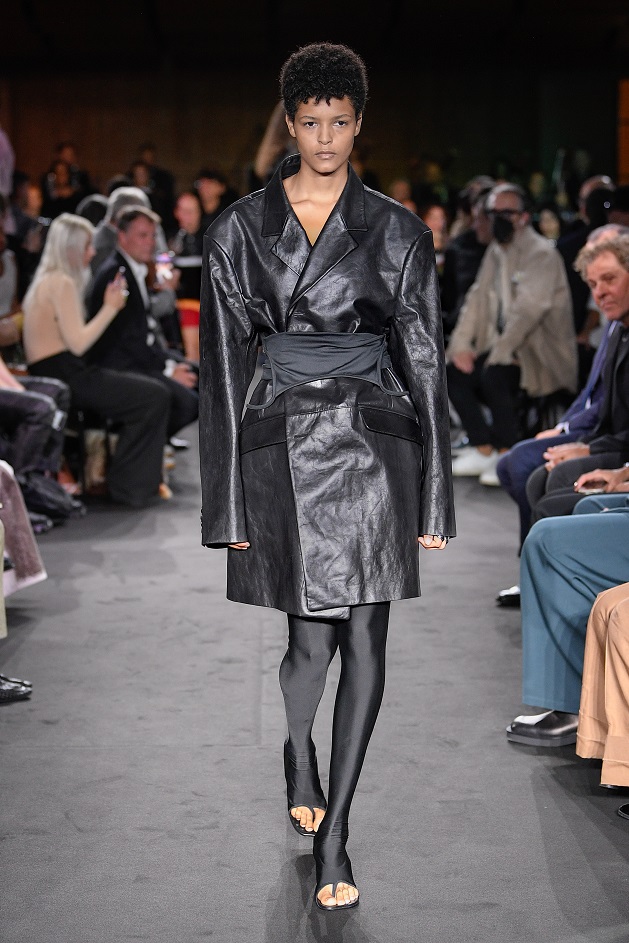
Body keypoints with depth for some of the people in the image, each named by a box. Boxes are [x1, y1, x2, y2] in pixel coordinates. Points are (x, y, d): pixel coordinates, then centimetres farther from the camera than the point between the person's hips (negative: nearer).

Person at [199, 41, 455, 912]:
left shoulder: (397, 231, 3)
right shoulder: (239, 230, 2)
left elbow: (424, 362, 4)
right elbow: (224, 368, 2)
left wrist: (434, 493, 1)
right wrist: (231, 502, -1)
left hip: (374, 441, 0)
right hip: (284, 441, 0)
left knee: (366, 639, -4)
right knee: (314, 639, 5)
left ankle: (332, 835, 6)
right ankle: (298, 751, 39)